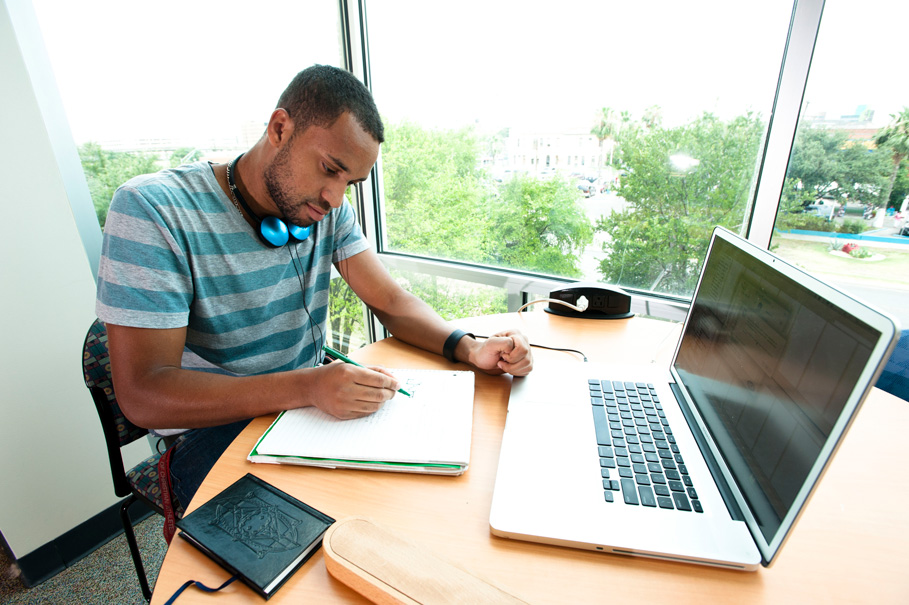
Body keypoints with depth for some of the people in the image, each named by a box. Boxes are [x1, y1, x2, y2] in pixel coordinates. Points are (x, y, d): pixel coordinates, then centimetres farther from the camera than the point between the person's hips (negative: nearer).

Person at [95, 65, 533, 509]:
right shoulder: (153, 210, -18)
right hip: (216, 426, -5)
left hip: (314, 395, 6)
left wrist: (470, 348, -20)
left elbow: (391, 301, -2)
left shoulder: (328, 209, -2)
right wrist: (306, 388, -35)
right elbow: (143, 395, -21)